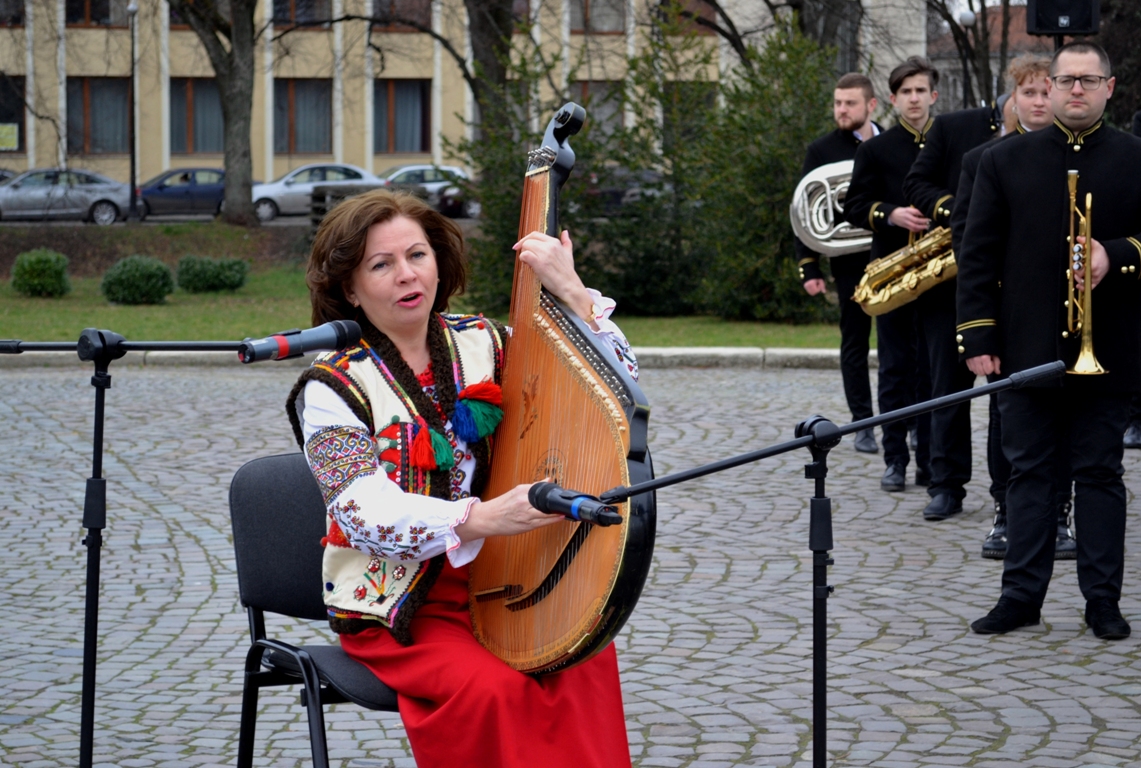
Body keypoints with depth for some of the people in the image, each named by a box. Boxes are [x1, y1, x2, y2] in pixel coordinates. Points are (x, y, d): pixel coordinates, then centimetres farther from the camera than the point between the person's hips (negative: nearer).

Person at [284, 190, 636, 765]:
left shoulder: (481, 344, 7)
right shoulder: (333, 388, -6)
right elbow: (365, 513, -19)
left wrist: (572, 294, -7)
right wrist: (483, 517, -34)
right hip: (396, 607, -4)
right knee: (492, 690, -32)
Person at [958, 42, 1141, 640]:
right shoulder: (1005, 162, 6)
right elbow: (978, 255, 4)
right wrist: (978, 337, -3)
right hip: (1028, 350, 1)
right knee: (1029, 472, 6)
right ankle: (1021, 595, 12)